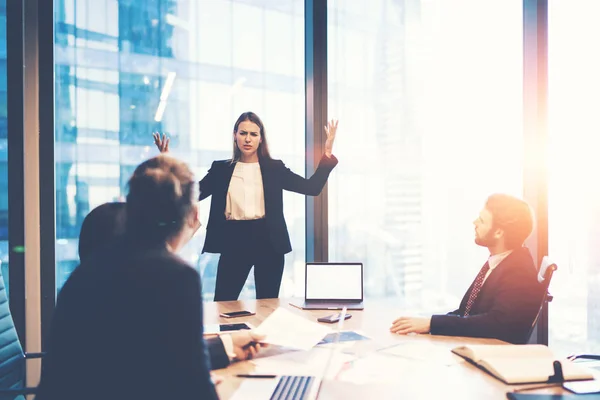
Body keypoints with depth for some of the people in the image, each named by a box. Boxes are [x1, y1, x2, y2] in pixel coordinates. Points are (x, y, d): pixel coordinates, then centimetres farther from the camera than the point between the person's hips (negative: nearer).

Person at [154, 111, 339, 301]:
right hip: (234, 242, 0)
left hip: (267, 242, 0)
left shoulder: (275, 167, 6)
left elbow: (312, 187, 0)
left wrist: (328, 153, -9)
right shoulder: (221, 168, 7)